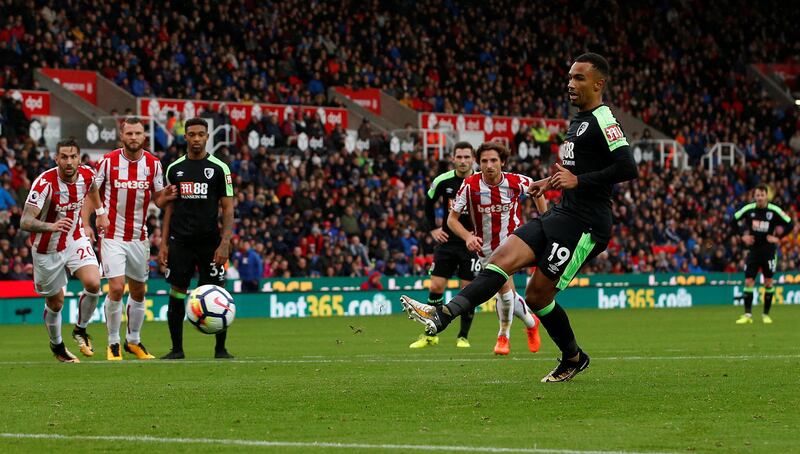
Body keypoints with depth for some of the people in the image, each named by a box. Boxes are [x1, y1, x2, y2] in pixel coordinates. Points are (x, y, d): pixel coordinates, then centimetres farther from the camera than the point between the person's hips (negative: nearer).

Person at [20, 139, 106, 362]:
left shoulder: (87, 175, -12)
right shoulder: (45, 183, -28)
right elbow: (25, 221, -35)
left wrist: (100, 212, 29)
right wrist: (51, 226, -52)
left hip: (76, 240, 3)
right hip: (47, 249, -3)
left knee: (93, 284, -20)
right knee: (55, 303, 9)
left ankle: (80, 330, 6)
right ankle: (57, 345, 38)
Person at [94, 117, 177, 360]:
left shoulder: (153, 163, 1)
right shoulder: (108, 161, -7)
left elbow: (158, 199, 7)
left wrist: (166, 196, -16)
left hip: (139, 237, 4)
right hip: (113, 236, -4)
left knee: (138, 292, 12)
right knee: (116, 288, -14)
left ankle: (133, 340, 29)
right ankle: (113, 343, 0)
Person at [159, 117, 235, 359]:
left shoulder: (219, 168, 1)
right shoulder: (174, 168, 8)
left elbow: (228, 208, -1)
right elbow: (169, 208, 12)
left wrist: (225, 243, -11)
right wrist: (163, 244, 4)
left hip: (209, 243, -2)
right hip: (180, 242, 2)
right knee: (176, 294, 1)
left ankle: (221, 349, 8)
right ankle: (177, 349, 10)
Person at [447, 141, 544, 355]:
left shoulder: (516, 182, -15)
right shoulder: (470, 185, -17)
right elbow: (452, 219, -12)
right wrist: (467, 236, -30)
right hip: (485, 247, 2)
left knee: (503, 284, -21)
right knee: (506, 290, 9)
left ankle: (503, 336, 0)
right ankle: (531, 323, 39)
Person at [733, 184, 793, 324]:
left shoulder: (774, 211, -10)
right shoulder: (748, 209, -5)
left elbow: (790, 224, -3)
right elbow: (735, 219, 12)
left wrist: (777, 237, -11)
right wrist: (744, 234, 2)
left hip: (769, 251, -1)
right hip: (753, 249, 2)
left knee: (768, 282, 2)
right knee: (748, 282, -5)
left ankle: (766, 314, 14)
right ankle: (747, 315, -1)